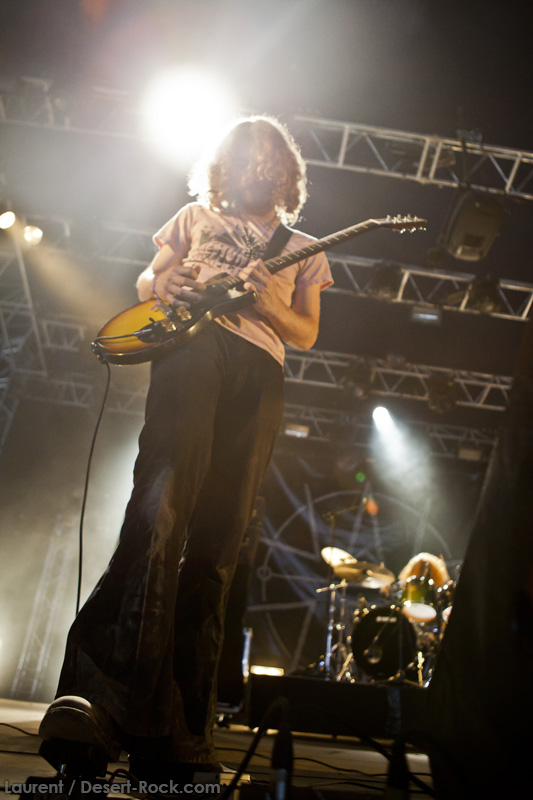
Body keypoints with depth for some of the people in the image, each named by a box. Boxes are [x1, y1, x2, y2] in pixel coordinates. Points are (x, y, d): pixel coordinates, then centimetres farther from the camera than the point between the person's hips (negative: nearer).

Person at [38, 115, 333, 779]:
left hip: (259, 367, 1)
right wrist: (167, 287, 0)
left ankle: (176, 737, -12)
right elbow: (145, 283, 25)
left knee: (218, 539, -11)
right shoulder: (196, 216, 29)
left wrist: (269, 302, -1)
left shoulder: (302, 247, 30)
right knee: (163, 504, -28)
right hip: (192, 344, -1)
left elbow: (307, 332, 20)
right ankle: (103, 691, -34)